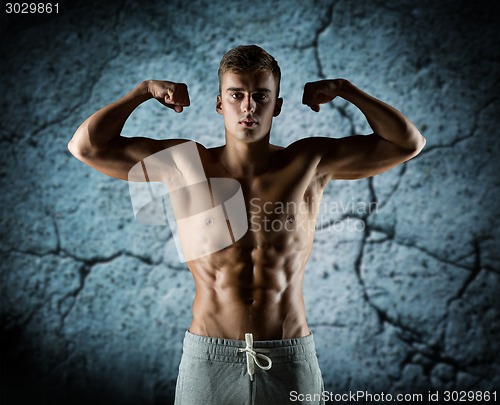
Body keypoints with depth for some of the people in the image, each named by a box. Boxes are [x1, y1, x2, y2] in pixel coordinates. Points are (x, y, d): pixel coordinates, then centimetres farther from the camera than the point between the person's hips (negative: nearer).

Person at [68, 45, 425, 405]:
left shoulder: (311, 163, -2)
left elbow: (409, 143, 0)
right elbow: (85, 146, -2)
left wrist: (342, 88, 1)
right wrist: (146, 89, 1)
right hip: (208, 360, 0)